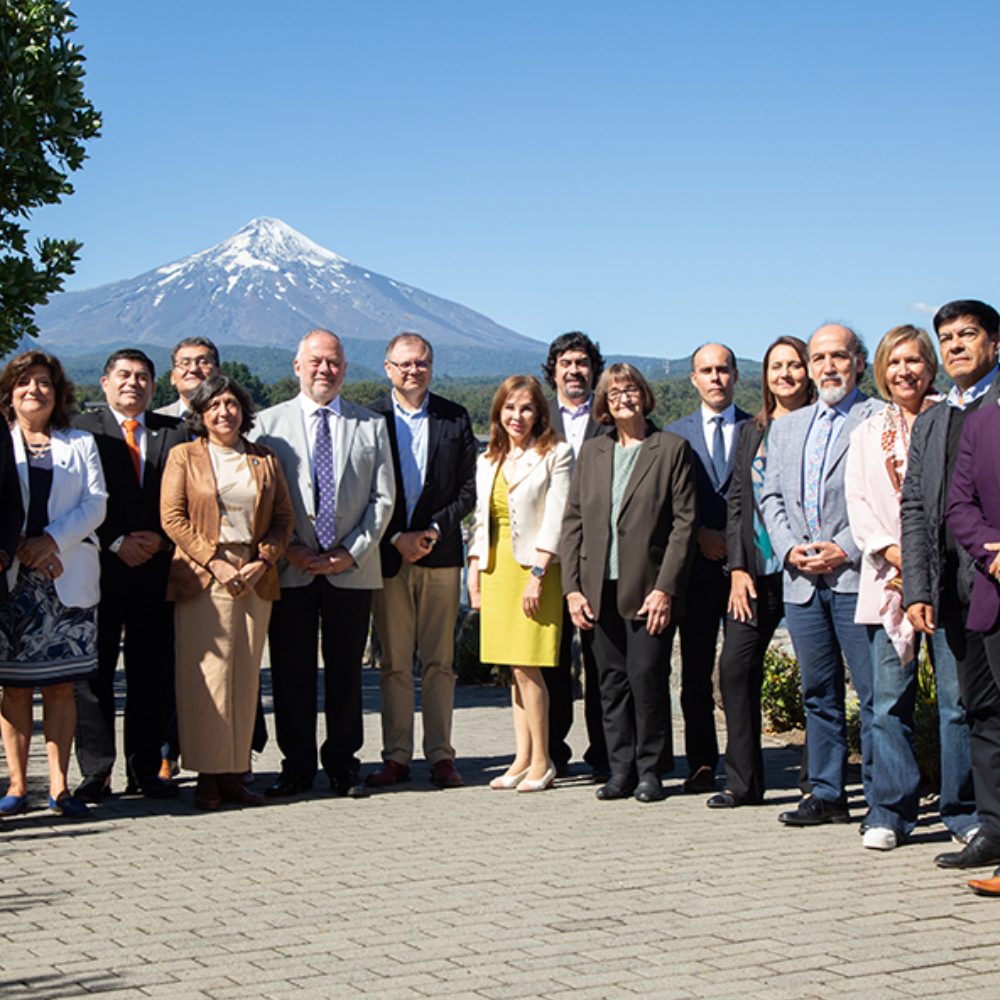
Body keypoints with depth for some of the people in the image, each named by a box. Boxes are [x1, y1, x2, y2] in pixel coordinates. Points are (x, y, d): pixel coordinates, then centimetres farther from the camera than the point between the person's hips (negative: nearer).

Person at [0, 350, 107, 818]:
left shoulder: (80, 444, 14)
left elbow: (95, 502, 3)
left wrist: (52, 540, -11)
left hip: (68, 579, 1)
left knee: (61, 684, 0)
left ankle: (59, 784, 2)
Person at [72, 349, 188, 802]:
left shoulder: (175, 432, 11)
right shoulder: (81, 429, 3)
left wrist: (161, 539, -7)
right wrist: (116, 543, -11)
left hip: (157, 568, 2)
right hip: (99, 568, -2)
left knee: (153, 674, 4)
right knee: (94, 672, 0)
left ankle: (146, 770, 11)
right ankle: (95, 771, 6)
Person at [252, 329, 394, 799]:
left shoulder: (371, 426, 11)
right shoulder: (268, 424, 7)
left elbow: (383, 499, 6)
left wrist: (352, 552, -6)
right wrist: (289, 549, -8)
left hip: (352, 570, 1)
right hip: (290, 571, -1)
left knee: (346, 672, 5)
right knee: (291, 673, 2)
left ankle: (343, 765, 15)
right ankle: (296, 767, 11)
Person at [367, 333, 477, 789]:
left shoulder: (455, 418, 8)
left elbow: (469, 489, 5)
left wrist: (435, 529, -9)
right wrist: (396, 539, -9)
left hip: (440, 553, 1)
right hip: (388, 556, -1)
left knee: (439, 661, 3)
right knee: (394, 662, 3)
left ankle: (441, 755, 7)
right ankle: (396, 756, 8)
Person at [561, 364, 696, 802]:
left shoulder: (672, 449, 2)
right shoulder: (591, 451, 14)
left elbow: (684, 523, -3)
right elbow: (573, 521, 12)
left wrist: (665, 589, -11)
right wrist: (572, 587, 3)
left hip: (647, 588, -4)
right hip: (600, 588, 4)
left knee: (647, 677, -6)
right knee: (612, 681, 6)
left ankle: (649, 770, 7)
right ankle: (621, 770, 14)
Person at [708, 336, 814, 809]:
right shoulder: (750, 432, 15)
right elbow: (737, 501, 13)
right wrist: (738, 568, 4)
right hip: (758, 570, 5)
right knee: (735, 666, -2)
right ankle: (742, 780, 6)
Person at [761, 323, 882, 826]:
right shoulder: (785, 428, 20)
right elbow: (771, 498, 16)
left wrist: (847, 549, -14)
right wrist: (789, 548, -1)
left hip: (857, 576, -6)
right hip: (801, 578, 6)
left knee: (874, 691, -5)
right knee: (818, 692, 10)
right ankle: (827, 794, 17)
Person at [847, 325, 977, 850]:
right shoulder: (867, 433, 18)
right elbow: (858, 503, 10)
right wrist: (893, 551, -6)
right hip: (890, 577, 3)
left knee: (958, 696, -3)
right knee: (889, 699, 0)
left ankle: (963, 809, 7)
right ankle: (891, 812, 6)